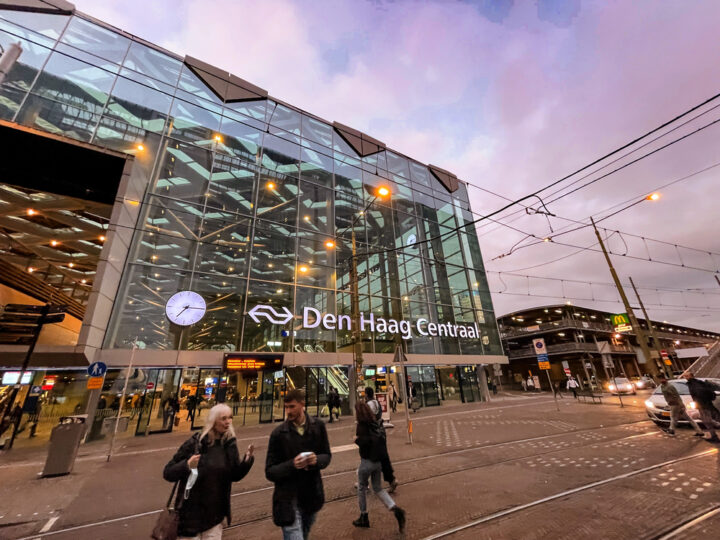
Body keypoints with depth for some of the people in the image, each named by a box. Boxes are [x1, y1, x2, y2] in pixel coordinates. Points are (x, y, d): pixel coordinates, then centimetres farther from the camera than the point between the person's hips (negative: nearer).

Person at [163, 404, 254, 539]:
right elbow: (168, 473, -11)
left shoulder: (229, 443, -6)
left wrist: (247, 460, -16)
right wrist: (186, 465, -28)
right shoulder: (195, 443, -17)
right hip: (191, 514, -3)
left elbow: (235, 476, 1)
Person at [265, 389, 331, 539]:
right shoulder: (278, 433, -13)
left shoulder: (318, 426, -6)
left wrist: (317, 460, -19)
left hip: (312, 497, 4)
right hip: (289, 501, -3)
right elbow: (270, 472, -8)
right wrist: (292, 464, -26)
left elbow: (326, 456, 4)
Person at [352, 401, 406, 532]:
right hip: (378, 461, 6)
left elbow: (366, 441, -30)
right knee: (377, 488, 19)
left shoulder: (362, 425, -19)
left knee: (362, 488, 17)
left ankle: (364, 518, 31)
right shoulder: (374, 423, 3)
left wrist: (356, 439, -12)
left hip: (367, 461, -6)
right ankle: (396, 509, 4)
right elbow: (380, 438, 8)